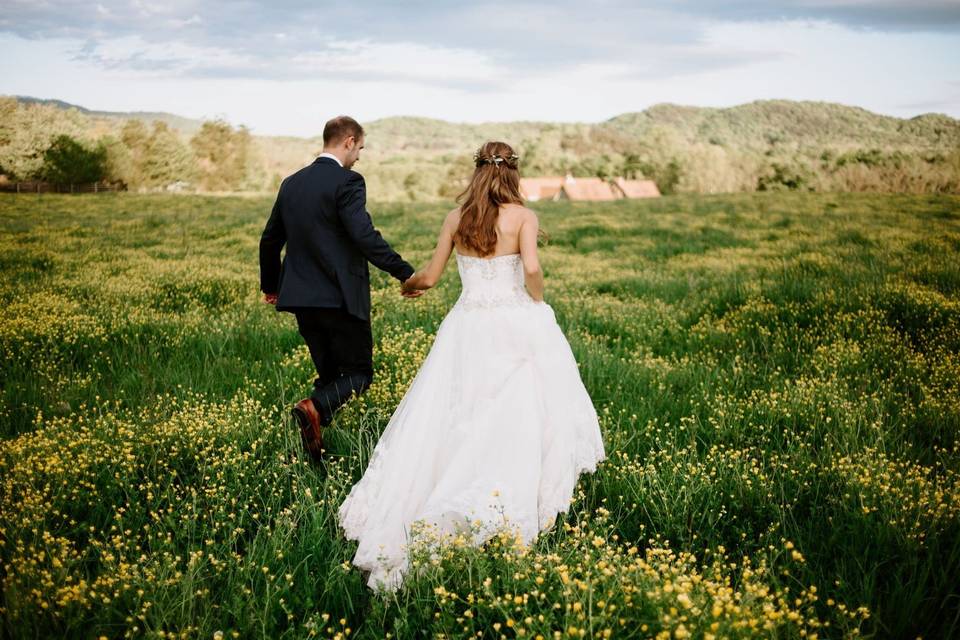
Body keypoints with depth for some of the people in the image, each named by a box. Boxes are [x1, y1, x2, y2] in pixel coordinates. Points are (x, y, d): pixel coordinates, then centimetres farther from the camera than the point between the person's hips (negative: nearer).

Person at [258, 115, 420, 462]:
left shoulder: (291, 183, 12)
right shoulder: (347, 182, -10)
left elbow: (270, 240, 19)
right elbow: (365, 236, -22)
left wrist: (270, 285, 33)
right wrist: (406, 273, -18)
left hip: (302, 298, 7)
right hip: (341, 298, -7)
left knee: (329, 374, 18)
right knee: (359, 373, 5)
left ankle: (317, 455, 13)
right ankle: (314, 408, -22)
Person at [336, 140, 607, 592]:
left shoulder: (456, 218, 5)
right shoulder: (523, 216, -4)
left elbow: (430, 277, 10)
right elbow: (532, 268, -20)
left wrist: (409, 283, 31)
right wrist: (538, 303, 0)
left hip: (467, 327, 3)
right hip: (516, 324, -3)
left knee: (443, 421, 9)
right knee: (520, 416, 7)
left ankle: (394, 515, 7)